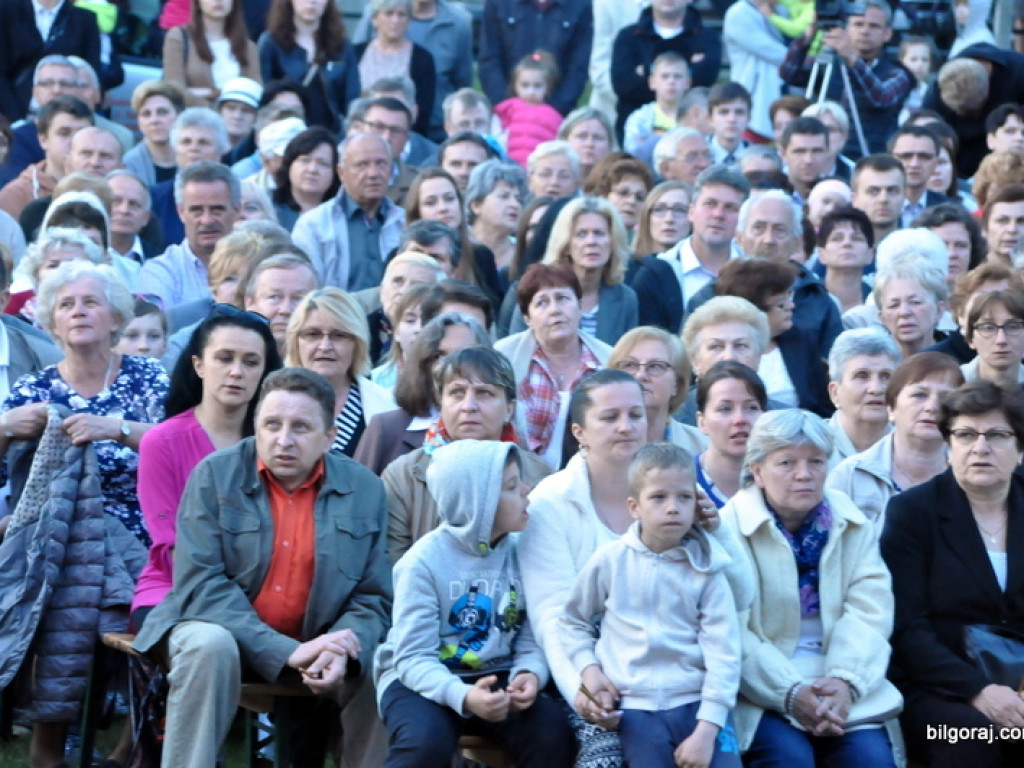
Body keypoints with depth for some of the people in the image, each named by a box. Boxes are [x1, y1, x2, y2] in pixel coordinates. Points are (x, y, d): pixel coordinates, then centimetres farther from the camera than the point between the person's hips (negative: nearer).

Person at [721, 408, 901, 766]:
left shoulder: (852, 525, 9)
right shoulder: (729, 529, -5)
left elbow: (869, 612, -3)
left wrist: (845, 681, -19)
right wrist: (790, 693, -23)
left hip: (844, 689, 3)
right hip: (759, 692, -3)